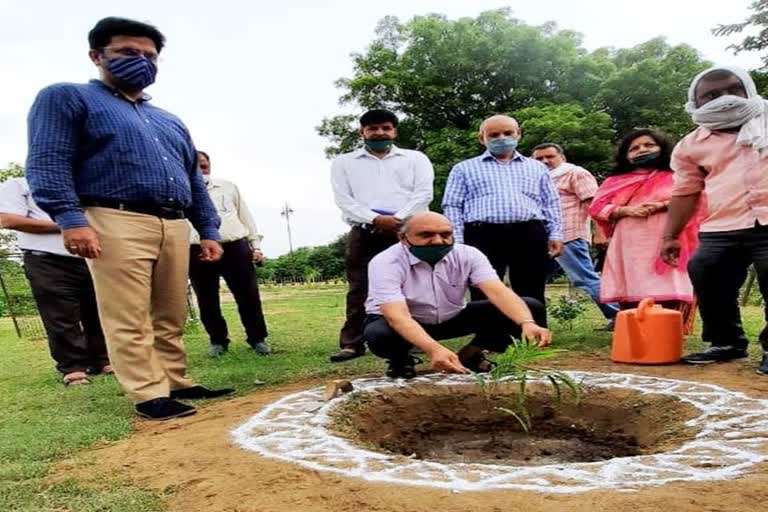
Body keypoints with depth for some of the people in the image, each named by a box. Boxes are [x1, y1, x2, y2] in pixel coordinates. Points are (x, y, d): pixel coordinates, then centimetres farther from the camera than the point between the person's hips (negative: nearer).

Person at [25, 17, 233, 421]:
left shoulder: (170, 122, 28)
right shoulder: (67, 99, 9)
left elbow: (194, 181, 27)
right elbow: (47, 163, -5)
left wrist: (209, 231, 17)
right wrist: (70, 218, -19)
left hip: (175, 228, 7)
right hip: (116, 223, -6)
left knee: (171, 318, 8)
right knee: (129, 321, -7)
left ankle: (176, 383, 16)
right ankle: (149, 395, -2)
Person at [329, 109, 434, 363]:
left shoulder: (415, 158, 16)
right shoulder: (344, 162, 17)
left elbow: (423, 192, 3)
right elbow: (343, 200, 4)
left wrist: (399, 219, -12)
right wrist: (375, 219, -11)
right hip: (364, 232, 0)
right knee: (359, 289, -3)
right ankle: (352, 343, -1)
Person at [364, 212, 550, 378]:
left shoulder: (468, 255, -17)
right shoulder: (386, 263, -28)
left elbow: (498, 292, -30)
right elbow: (397, 316, -40)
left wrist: (528, 323, -49)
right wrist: (435, 350, -56)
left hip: (452, 318, 3)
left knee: (532, 308, -13)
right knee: (379, 336, -41)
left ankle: (470, 355, 5)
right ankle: (400, 360, -4)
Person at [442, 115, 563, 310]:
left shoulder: (537, 168, 22)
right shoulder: (464, 168, 14)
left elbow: (551, 204, 18)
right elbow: (452, 206, 7)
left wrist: (555, 235, 5)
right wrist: (456, 241, -5)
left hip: (530, 235, 2)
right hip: (483, 236, -2)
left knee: (531, 297, 3)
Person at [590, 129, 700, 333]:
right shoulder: (617, 181, 19)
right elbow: (597, 208, 8)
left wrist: (662, 205, -15)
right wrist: (626, 210, -9)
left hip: (667, 243, -2)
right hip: (630, 246, 2)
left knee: (669, 292, -10)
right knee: (631, 293, -3)